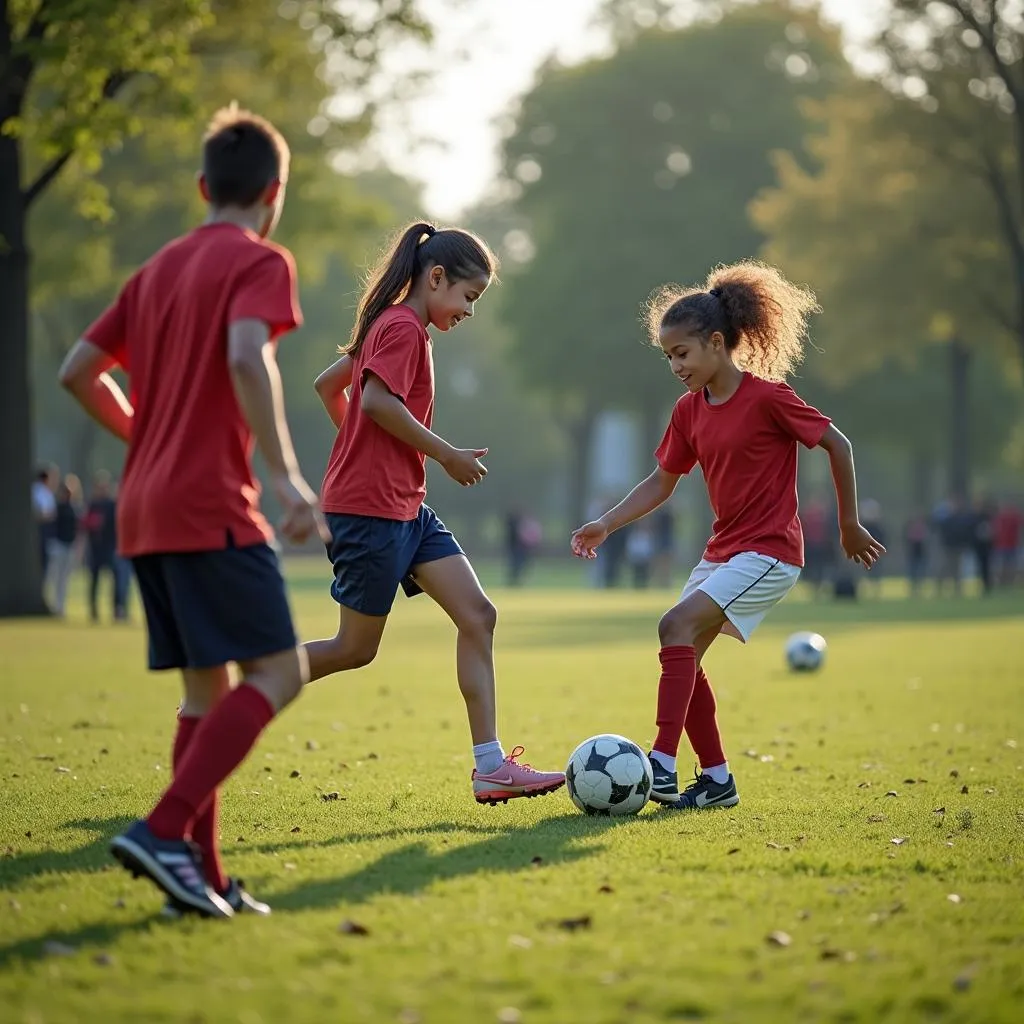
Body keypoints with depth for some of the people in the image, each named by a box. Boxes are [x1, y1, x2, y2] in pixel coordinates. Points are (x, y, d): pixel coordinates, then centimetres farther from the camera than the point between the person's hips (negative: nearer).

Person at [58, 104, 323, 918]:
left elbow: (79, 371, 18)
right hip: (213, 508, -8)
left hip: (144, 514, 8)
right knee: (278, 672, -7)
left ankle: (202, 873, 5)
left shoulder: (158, 269, 19)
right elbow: (247, 357, -22)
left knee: (206, 689, 10)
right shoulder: (261, 261, -3)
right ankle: (165, 831, -20)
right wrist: (286, 475, -23)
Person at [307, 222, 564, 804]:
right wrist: (446, 455, -16)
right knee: (356, 649, -3)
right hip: (370, 510, -10)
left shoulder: (395, 328, 18)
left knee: (478, 616, -2)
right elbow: (378, 401, -25)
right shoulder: (403, 327, -11)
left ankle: (491, 767, -6)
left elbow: (328, 384, 25)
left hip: (405, 509, 10)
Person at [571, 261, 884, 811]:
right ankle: (717, 779, 12)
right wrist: (605, 524, -1)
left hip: (770, 550, -8)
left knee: (678, 626, -23)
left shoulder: (767, 398, -15)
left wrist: (849, 527, 0)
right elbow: (661, 481, 13)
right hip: (722, 550, 8)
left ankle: (662, 766, -27)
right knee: (683, 655, 1)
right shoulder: (689, 411, 6)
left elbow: (837, 445, -7)